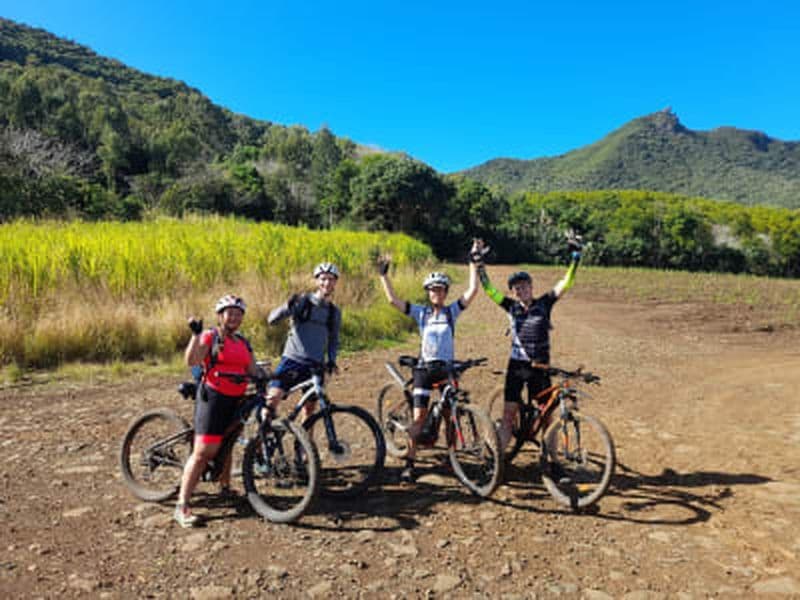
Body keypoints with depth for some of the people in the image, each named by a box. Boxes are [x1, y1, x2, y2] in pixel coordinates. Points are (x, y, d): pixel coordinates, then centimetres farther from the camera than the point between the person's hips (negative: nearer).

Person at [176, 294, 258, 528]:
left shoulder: (243, 343, 15)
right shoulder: (210, 337, -4)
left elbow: (253, 371, 13)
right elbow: (191, 361, -19)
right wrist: (196, 334, -28)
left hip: (237, 401, 6)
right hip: (213, 397, -6)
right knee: (203, 452, -10)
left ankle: (225, 487, 42)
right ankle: (182, 506, -5)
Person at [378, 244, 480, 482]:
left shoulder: (452, 311, 4)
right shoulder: (421, 312, 3)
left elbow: (472, 291, -8)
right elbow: (393, 299, -4)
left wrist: (473, 265, -11)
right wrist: (383, 275, -9)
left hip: (446, 367, 1)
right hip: (425, 367, 0)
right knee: (419, 416, -5)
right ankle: (409, 464, -1)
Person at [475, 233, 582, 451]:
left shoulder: (544, 304, 0)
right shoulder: (511, 307, 2)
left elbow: (566, 283, -5)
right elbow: (488, 288, 1)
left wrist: (576, 254, -10)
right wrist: (478, 261, -3)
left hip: (540, 368, 0)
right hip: (516, 367, 0)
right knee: (508, 416, 3)